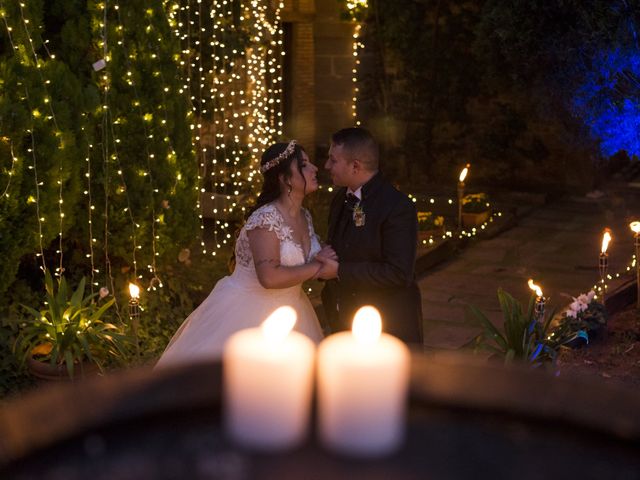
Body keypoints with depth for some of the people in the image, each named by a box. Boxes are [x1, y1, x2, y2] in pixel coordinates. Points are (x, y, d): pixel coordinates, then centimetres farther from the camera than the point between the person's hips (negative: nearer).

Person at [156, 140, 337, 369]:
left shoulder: (305, 216, 5)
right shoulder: (266, 219, -21)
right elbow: (269, 277, -31)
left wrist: (321, 260, -9)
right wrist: (317, 267, -21)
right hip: (246, 314, -8)